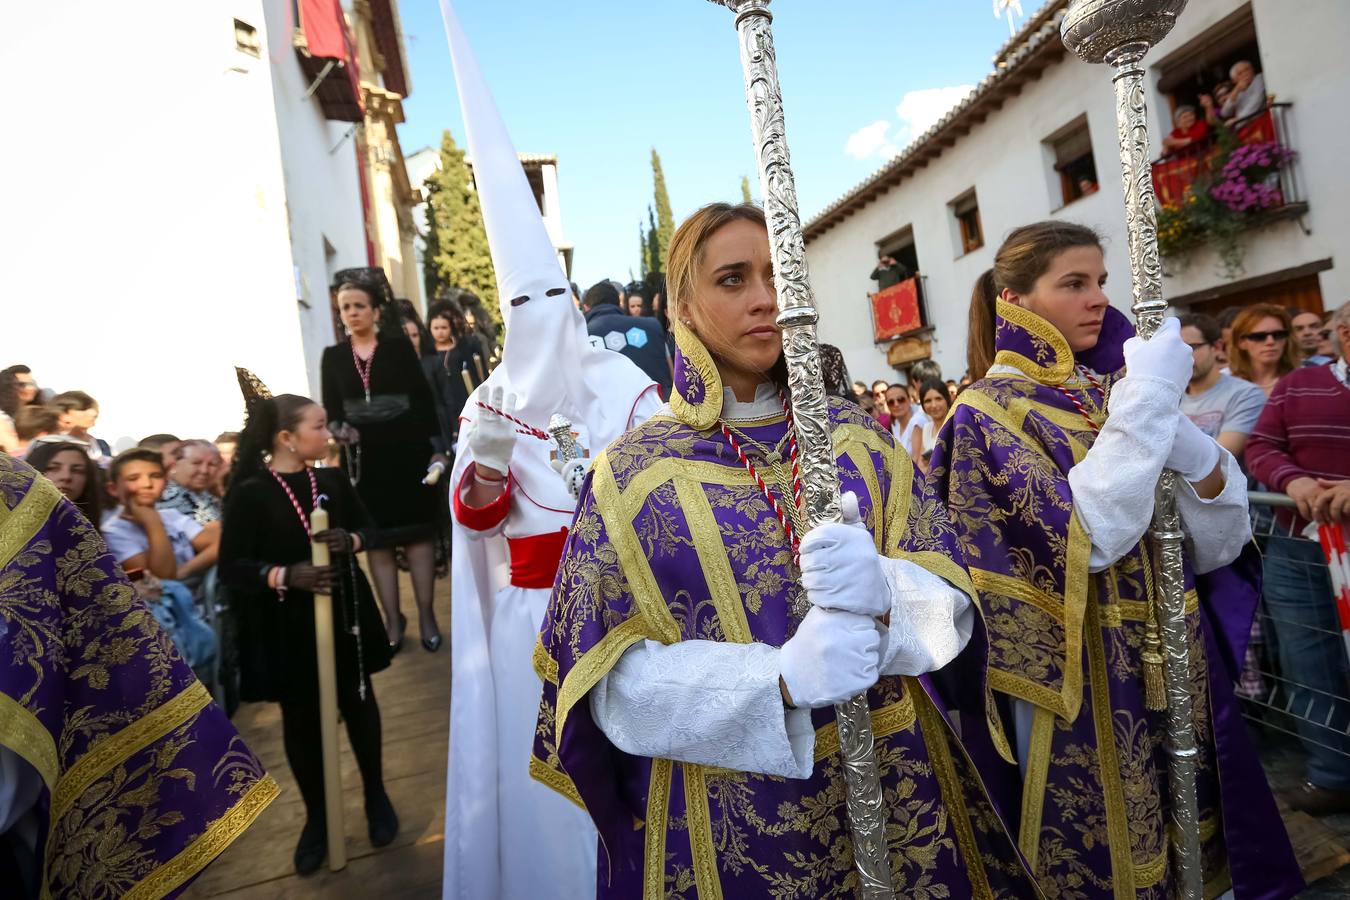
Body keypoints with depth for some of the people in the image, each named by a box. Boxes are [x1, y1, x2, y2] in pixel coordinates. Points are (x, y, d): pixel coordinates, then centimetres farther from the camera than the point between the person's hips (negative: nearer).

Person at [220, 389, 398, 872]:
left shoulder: (332, 480, -1)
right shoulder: (250, 493, -12)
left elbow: (370, 529, 8)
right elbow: (231, 567, -12)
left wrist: (351, 540, -14)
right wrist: (283, 575, -28)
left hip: (344, 611, 3)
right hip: (287, 624, -3)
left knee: (359, 702, 14)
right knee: (301, 719, 12)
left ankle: (376, 796, 34)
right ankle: (316, 816, 31)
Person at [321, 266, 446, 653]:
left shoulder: (399, 346, 1)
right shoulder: (333, 356, 7)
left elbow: (424, 399, -1)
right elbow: (331, 411, 7)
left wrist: (436, 447, -5)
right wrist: (338, 430, -15)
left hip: (407, 451, -2)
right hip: (364, 458, 2)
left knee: (418, 533, 1)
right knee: (378, 540, 6)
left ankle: (426, 616, 9)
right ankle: (392, 619, 16)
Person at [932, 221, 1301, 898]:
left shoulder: (1114, 391, 6)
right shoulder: (989, 412, -11)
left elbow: (1214, 547, 2)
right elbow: (1084, 538, -25)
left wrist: (1199, 457, -18)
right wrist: (1148, 401, -23)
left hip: (1179, 666, 6)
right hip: (1081, 682, -6)